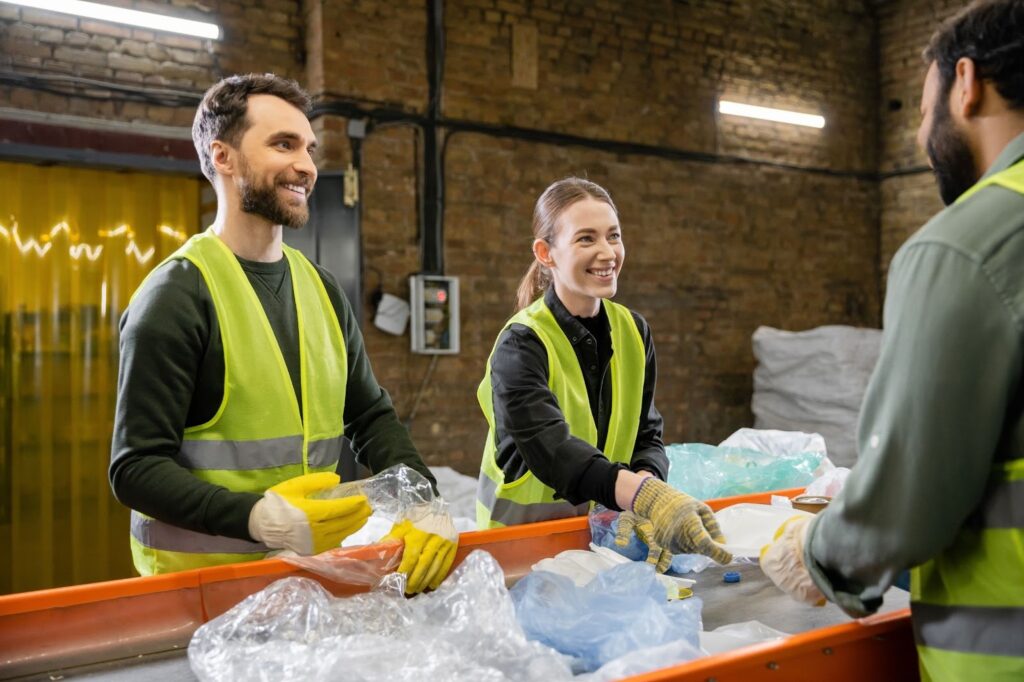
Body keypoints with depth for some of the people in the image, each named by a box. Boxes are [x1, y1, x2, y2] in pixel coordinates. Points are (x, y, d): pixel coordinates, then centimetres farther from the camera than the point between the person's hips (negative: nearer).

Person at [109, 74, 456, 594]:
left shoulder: (321, 289, 8)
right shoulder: (176, 295, -11)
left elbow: (371, 417, 11)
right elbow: (136, 467, -14)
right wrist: (260, 518, -28)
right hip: (205, 584, -5)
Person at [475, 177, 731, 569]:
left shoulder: (634, 333, 4)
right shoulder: (521, 345, -13)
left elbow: (647, 437, 0)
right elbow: (551, 448, -27)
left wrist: (641, 505, -21)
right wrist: (648, 498, -42)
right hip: (523, 531, -3)